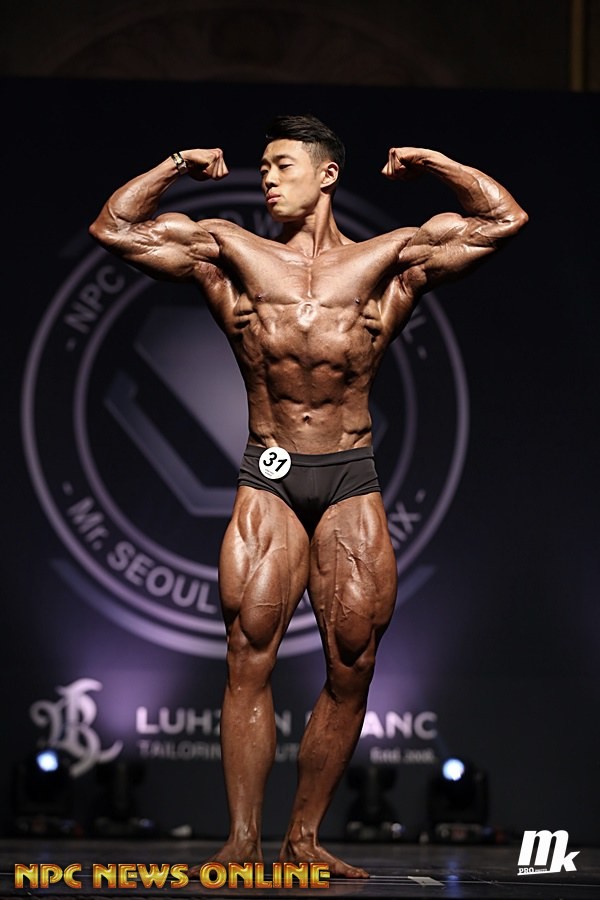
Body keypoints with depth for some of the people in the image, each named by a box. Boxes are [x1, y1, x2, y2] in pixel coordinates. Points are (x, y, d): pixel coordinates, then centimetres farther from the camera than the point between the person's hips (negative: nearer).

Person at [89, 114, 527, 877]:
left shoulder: (387, 261, 9)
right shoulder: (233, 255, 10)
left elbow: (503, 220, 7)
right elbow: (114, 228, 11)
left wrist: (428, 163, 11)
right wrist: (178, 167, 12)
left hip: (352, 483, 1)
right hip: (268, 479, 0)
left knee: (351, 669, -1)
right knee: (249, 657, -10)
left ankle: (305, 837, 8)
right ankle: (243, 840, -10)